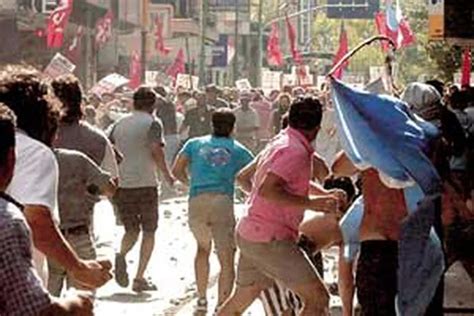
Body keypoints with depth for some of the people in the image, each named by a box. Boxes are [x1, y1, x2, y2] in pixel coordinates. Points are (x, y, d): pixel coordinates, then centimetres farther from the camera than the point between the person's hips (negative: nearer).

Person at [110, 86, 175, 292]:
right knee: (149, 231, 8)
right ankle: (139, 278, 1)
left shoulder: (119, 124, 13)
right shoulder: (152, 123, -2)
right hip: (145, 183, -4)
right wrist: (167, 175, -4)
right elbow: (156, 151, -15)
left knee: (132, 229, 18)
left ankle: (121, 255, -14)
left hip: (122, 184, 4)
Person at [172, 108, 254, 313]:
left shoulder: (195, 144, 20)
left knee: (203, 248, 27)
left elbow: (177, 171, 13)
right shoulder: (237, 150, 17)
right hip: (223, 201, -2)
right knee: (226, 259, 1)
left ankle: (201, 300, 26)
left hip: (196, 202, 2)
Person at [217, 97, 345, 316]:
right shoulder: (296, 151, -16)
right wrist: (311, 203, -26)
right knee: (317, 298, -9)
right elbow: (267, 190, -27)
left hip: (248, 233, 10)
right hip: (269, 240, -10)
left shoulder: (279, 143, 14)